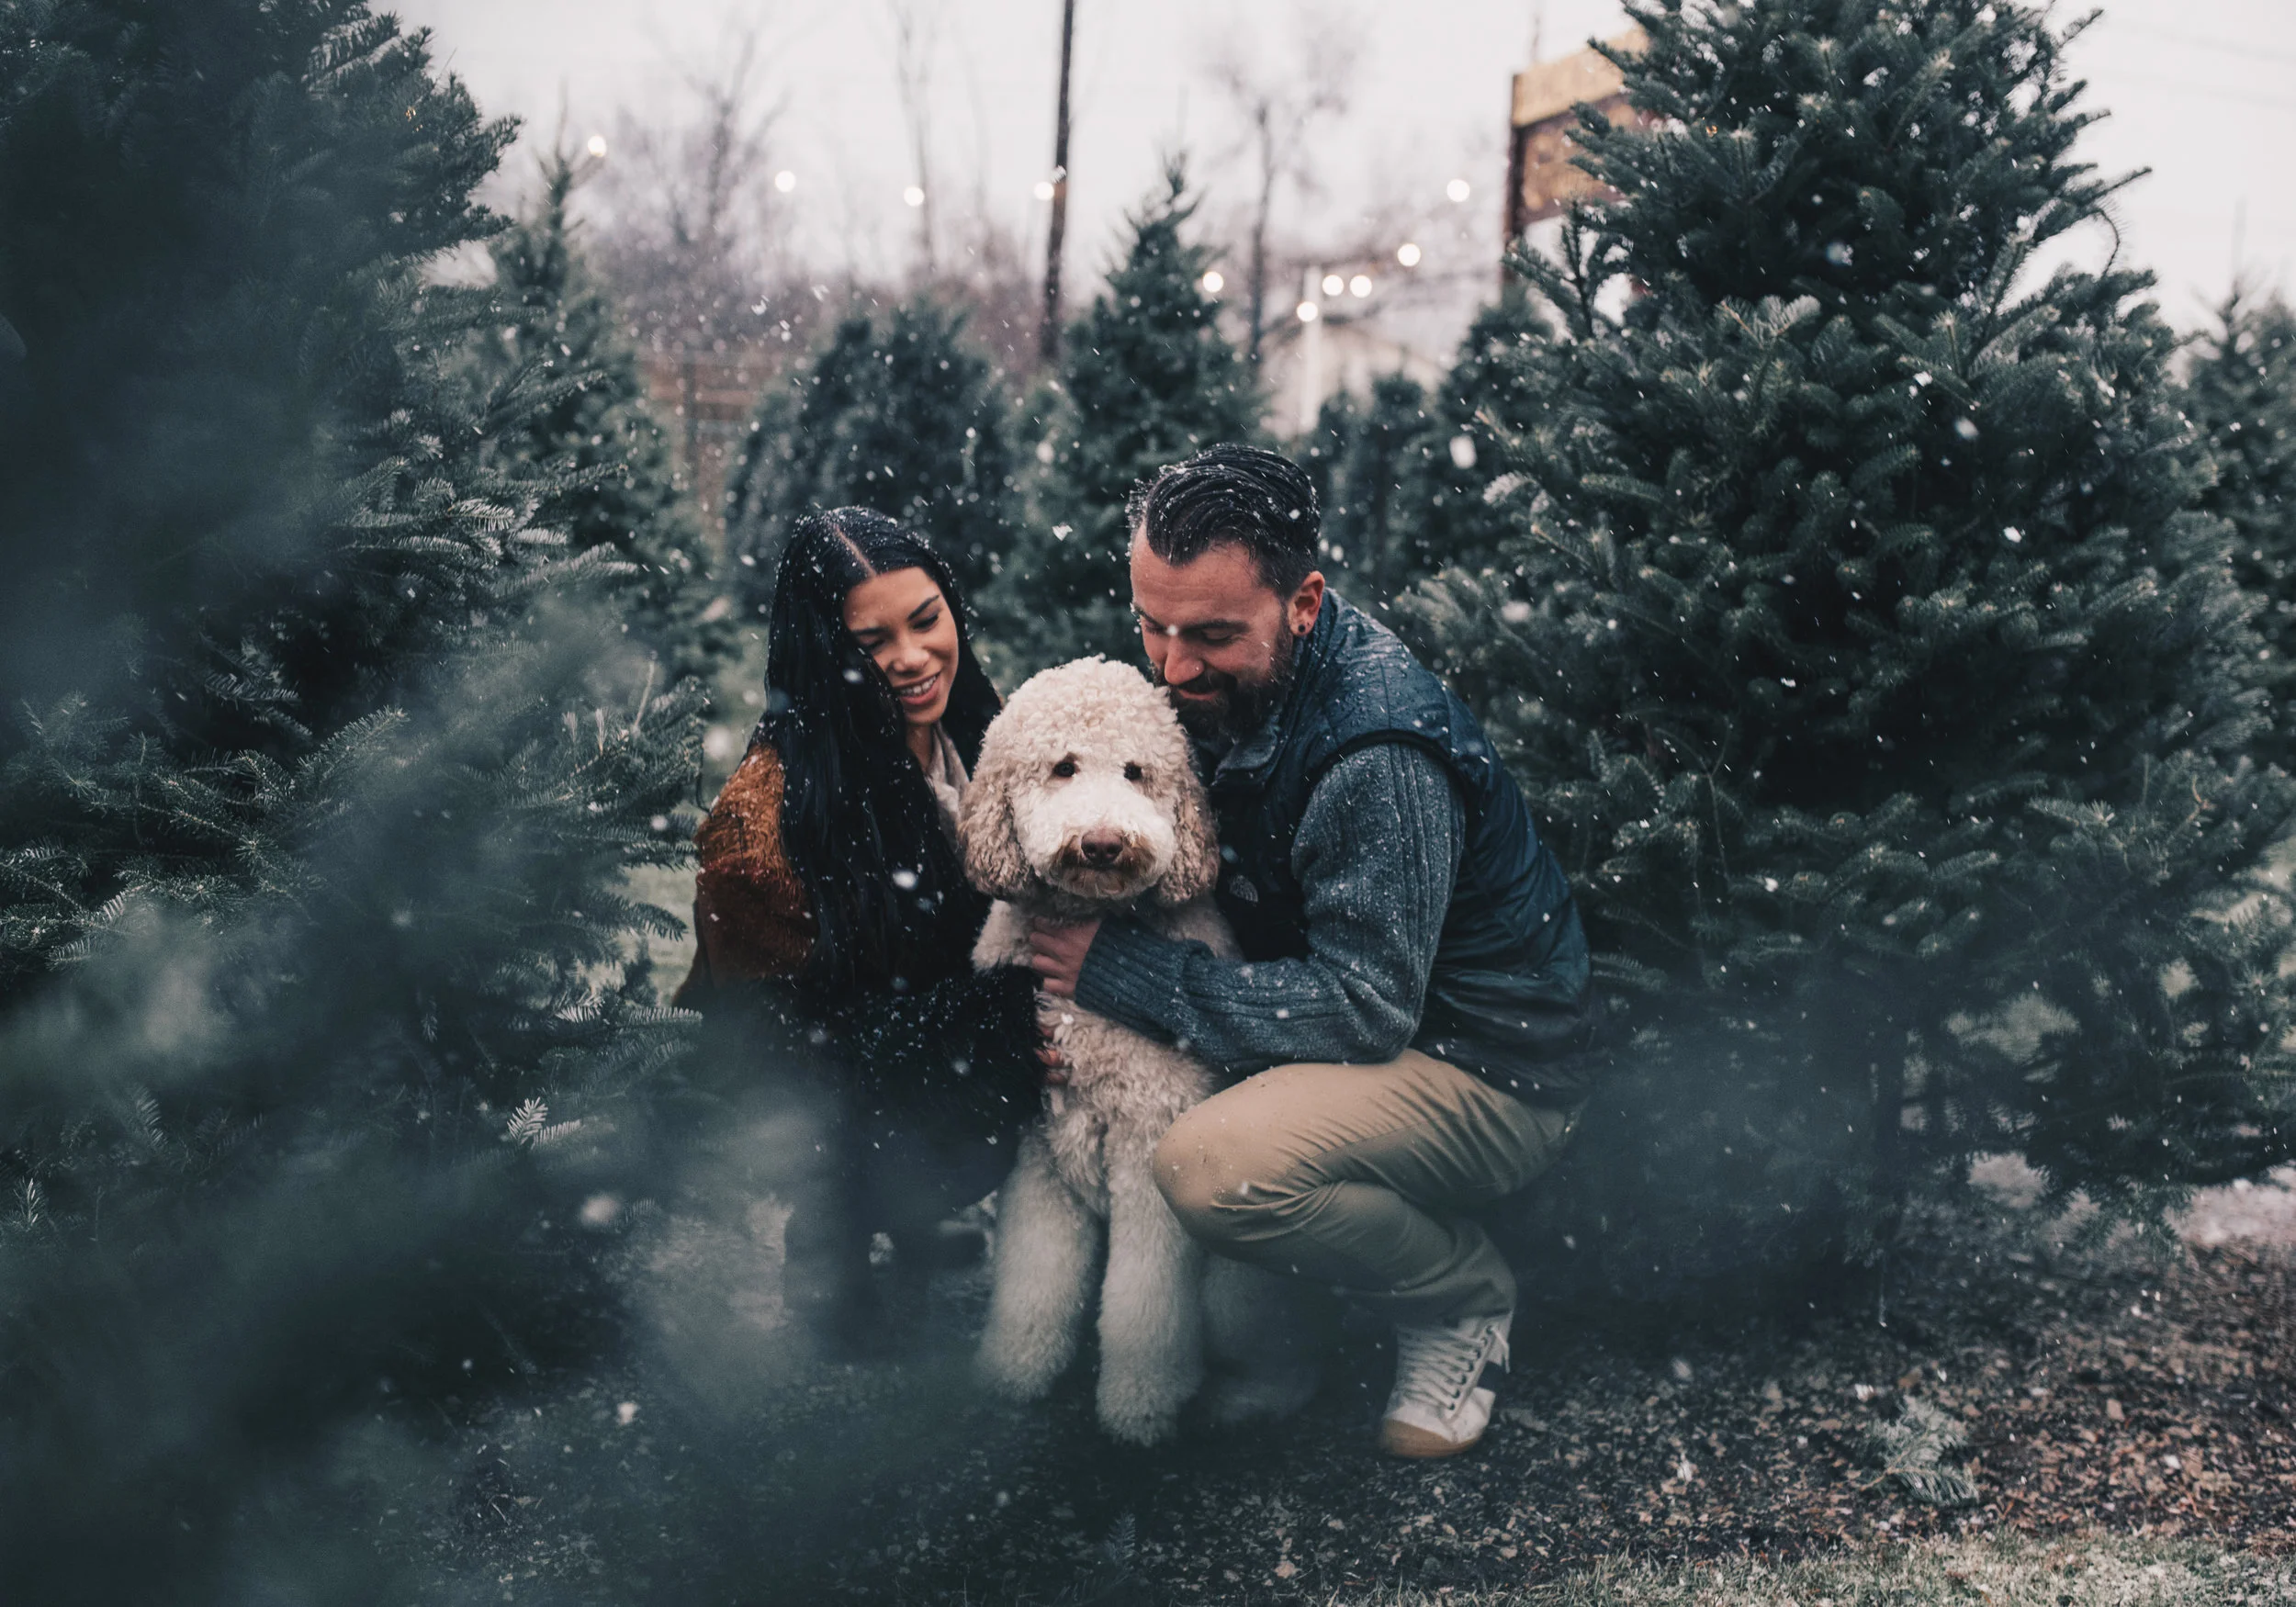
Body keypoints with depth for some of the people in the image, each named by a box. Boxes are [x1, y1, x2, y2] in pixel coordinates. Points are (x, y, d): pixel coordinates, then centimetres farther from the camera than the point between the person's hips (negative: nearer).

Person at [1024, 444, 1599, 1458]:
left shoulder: (1380, 760, -30)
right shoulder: (1221, 683, -3)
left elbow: (1365, 1009, -30)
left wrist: (1120, 971, -26)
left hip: (1492, 1072, -9)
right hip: (1363, 1007, 9)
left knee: (1213, 1166, -31)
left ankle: (1462, 1299, -2)